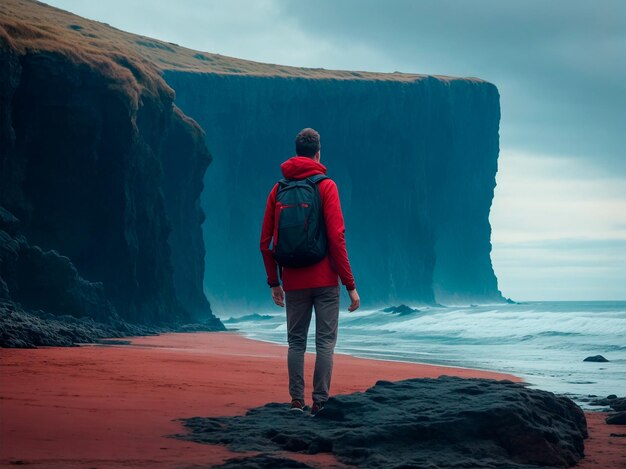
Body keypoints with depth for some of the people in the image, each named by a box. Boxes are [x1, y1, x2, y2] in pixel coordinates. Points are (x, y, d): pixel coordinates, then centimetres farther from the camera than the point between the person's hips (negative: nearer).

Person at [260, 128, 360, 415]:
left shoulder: (278, 189, 6)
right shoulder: (325, 186, -5)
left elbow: (265, 241, 6)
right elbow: (336, 237, -11)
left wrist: (273, 282, 16)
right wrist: (350, 284, -8)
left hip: (293, 282, 3)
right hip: (325, 280, -3)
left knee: (296, 341, 11)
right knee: (325, 342, 1)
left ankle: (297, 401, 9)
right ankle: (320, 403, -2)